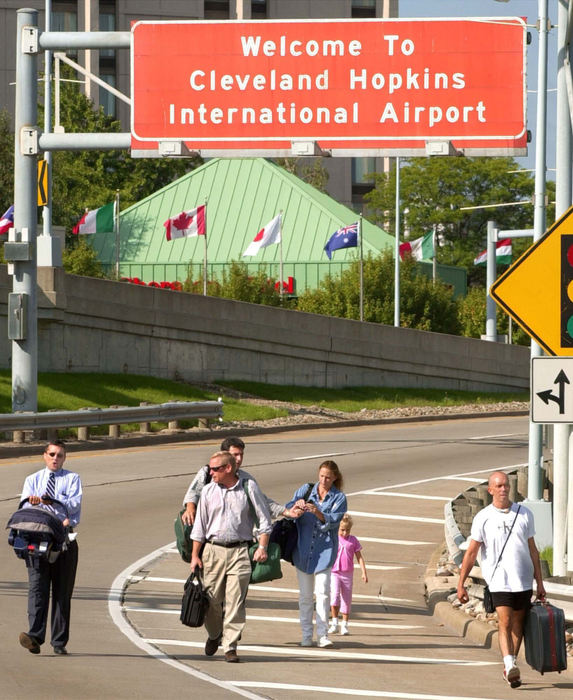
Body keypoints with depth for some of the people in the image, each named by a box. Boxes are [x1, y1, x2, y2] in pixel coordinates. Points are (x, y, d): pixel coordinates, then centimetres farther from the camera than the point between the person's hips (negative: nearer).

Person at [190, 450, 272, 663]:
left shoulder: (249, 487, 1)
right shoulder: (208, 491, 7)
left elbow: (264, 519, 5)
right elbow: (200, 526, 11)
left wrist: (262, 547, -4)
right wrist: (195, 555, 7)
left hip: (240, 552, -2)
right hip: (213, 550, 2)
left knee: (235, 601, -7)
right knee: (211, 600, 3)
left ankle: (230, 646, -3)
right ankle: (214, 635, 29)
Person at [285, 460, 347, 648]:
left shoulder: (338, 498, 3)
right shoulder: (305, 490, 8)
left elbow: (333, 521, -11)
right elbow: (288, 509, 0)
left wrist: (317, 513, -29)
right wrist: (296, 507, -22)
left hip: (325, 550, -2)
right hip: (303, 549, 2)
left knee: (322, 592, -12)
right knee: (305, 594, 4)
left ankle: (322, 634, -12)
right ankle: (306, 635, 10)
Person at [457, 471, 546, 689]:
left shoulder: (524, 514, 8)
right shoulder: (483, 518, -1)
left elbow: (532, 550, 14)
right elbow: (471, 552, 0)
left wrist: (539, 581, 12)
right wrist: (461, 583, -4)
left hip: (523, 579, 3)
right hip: (499, 579, -3)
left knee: (518, 623, 8)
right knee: (505, 622, -16)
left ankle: (509, 667, 18)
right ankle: (510, 666, -26)